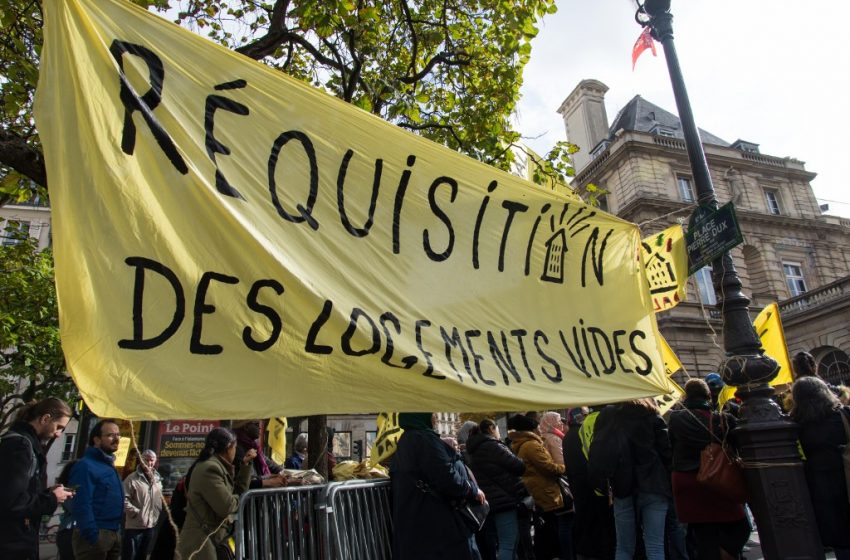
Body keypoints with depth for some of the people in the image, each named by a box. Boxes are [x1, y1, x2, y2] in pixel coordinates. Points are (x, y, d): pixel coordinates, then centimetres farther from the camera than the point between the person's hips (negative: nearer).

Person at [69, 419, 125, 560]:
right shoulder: (86, 465, -14)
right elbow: (82, 506, -22)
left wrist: (118, 531, 16)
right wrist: (93, 536, -24)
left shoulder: (109, 465, 15)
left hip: (115, 533, 9)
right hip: (96, 534, -9)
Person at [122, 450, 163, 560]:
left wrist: (157, 515, 5)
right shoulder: (132, 479, -12)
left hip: (150, 525, 6)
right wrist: (137, 512, -20)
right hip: (134, 526, -6)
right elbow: (124, 500, -18)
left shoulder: (157, 479, 10)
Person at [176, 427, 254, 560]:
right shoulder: (210, 468, -20)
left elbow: (240, 489, 15)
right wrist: (236, 499, -2)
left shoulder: (217, 466, 13)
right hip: (201, 542, -10)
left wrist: (245, 464, 11)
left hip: (211, 538, 10)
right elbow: (226, 507, -23)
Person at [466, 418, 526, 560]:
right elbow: (518, 466, -12)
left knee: (491, 545, 17)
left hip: (488, 500, 10)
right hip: (503, 499, -9)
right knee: (508, 544, -9)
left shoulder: (474, 450, 15)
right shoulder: (491, 446, -13)